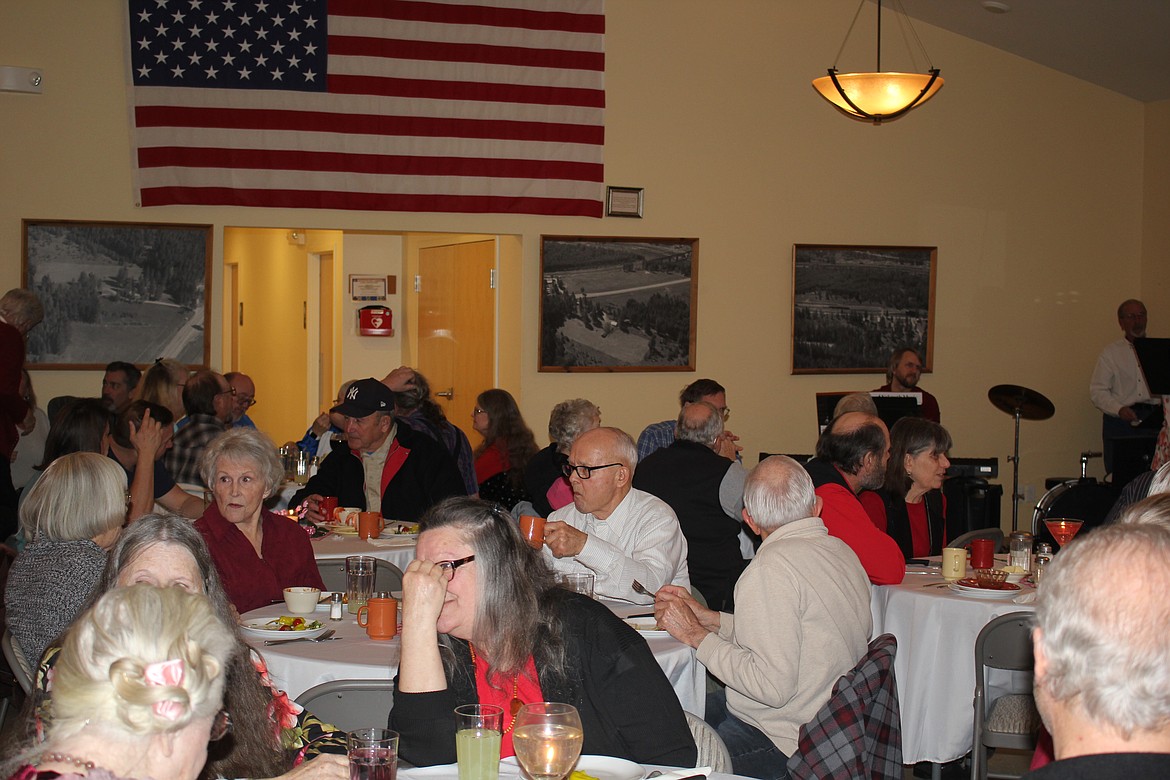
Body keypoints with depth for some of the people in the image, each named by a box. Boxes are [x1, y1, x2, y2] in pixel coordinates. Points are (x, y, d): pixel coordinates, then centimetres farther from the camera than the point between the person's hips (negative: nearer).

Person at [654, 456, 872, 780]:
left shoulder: (771, 568, -22)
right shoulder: (843, 551, 4)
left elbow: (772, 686, -26)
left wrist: (697, 636, -15)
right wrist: (709, 619, 12)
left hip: (782, 745, -9)